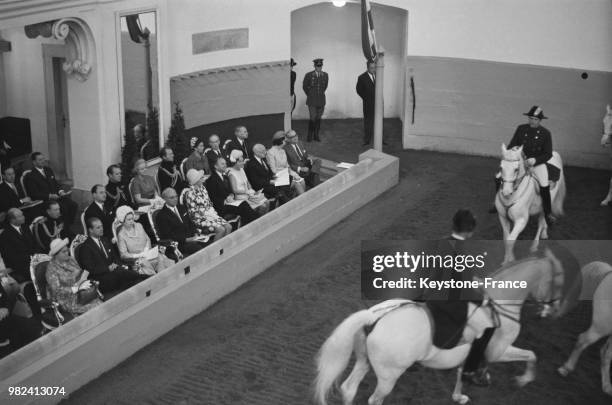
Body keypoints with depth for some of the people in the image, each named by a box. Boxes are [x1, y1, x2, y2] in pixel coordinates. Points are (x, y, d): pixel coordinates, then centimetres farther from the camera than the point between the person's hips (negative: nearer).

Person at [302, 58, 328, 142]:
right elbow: (305, 86, 5)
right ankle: (310, 135, 10)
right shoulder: (308, 75, -10)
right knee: (313, 118, -7)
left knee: (318, 118, 8)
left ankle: (316, 135, 20)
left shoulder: (325, 75, -1)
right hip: (312, 101, -3)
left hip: (321, 100, 3)